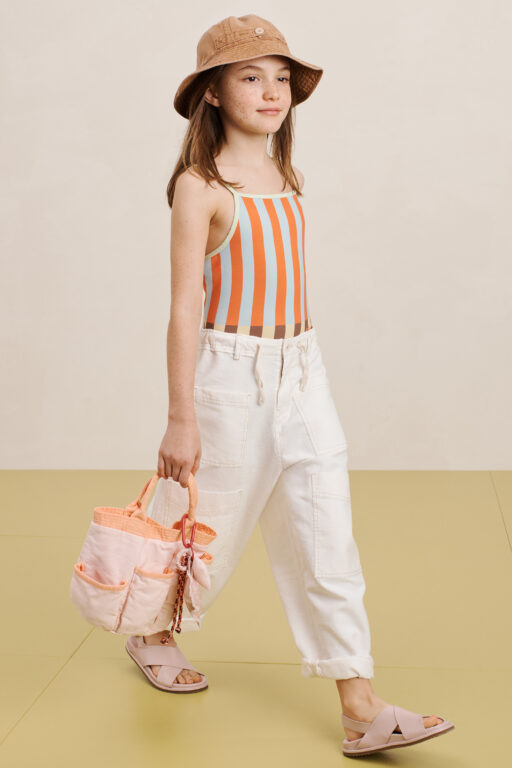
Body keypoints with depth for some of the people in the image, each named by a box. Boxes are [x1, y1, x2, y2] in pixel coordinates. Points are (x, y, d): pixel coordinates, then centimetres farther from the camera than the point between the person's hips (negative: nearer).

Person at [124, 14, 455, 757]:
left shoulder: (288, 179, 10)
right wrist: (182, 417, -15)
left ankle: (362, 709, 6)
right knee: (206, 523, 11)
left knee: (327, 541, 2)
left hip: (301, 374, 6)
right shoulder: (200, 186, -10)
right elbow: (186, 306, -13)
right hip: (229, 376, -5)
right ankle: (154, 632, 41)